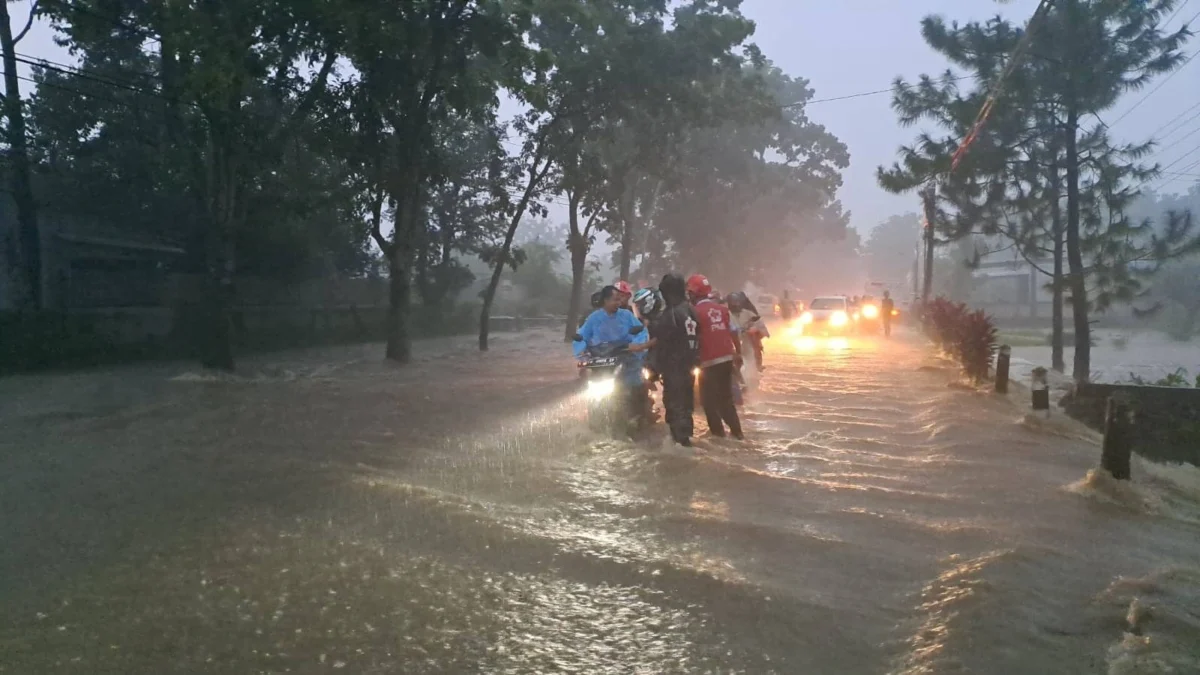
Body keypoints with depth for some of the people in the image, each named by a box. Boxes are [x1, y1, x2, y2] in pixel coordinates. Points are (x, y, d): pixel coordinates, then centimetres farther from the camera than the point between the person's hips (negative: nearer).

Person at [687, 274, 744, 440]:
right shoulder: (722, 308, 6)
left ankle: (717, 429, 8)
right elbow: (733, 332, 10)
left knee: (709, 398, 8)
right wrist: (737, 353, 20)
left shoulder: (696, 312, -11)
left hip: (709, 361, -6)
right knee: (726, 396, 16)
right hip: (727, 358, 6)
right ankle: (736, 430, 16)